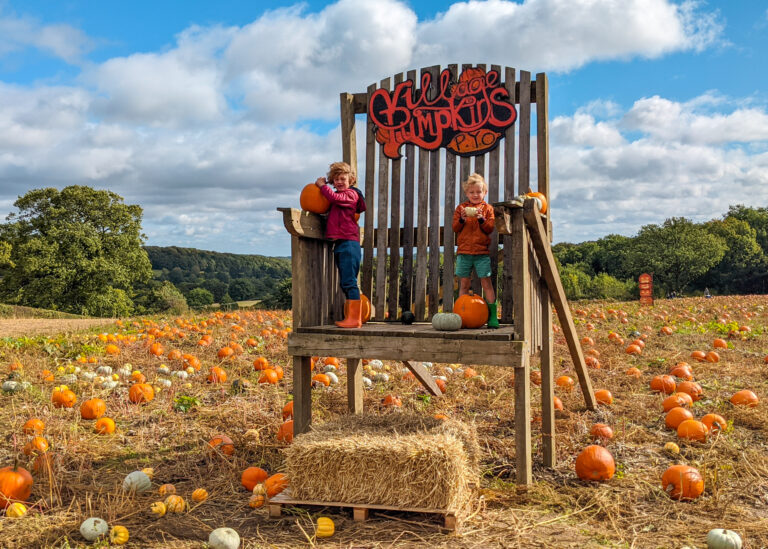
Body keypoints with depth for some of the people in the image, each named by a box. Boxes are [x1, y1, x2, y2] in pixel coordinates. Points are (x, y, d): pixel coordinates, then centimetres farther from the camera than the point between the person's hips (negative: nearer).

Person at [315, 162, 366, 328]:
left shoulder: (351, 193, -4)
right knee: (346, 284, 11)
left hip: (348, 242, -10)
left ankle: (354, 319, -12)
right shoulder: (340, 196, 25)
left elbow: (334, 197, -21)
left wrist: (322, 185, -7)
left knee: (349, 282, -12)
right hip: (340, 244, 10)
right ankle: (352, 318, 16)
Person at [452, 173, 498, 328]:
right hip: (464, 252, 2)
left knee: (486, 283, -3)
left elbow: (490, 228, -2)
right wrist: (462, 219, -14)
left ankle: (492, 315, -1)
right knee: (464, 284, 6)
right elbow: (455, 228, 4)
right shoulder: (461, 208, 10)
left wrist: (481, 219, -17)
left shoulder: (487, 208, 7)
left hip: (482, 252, -2)